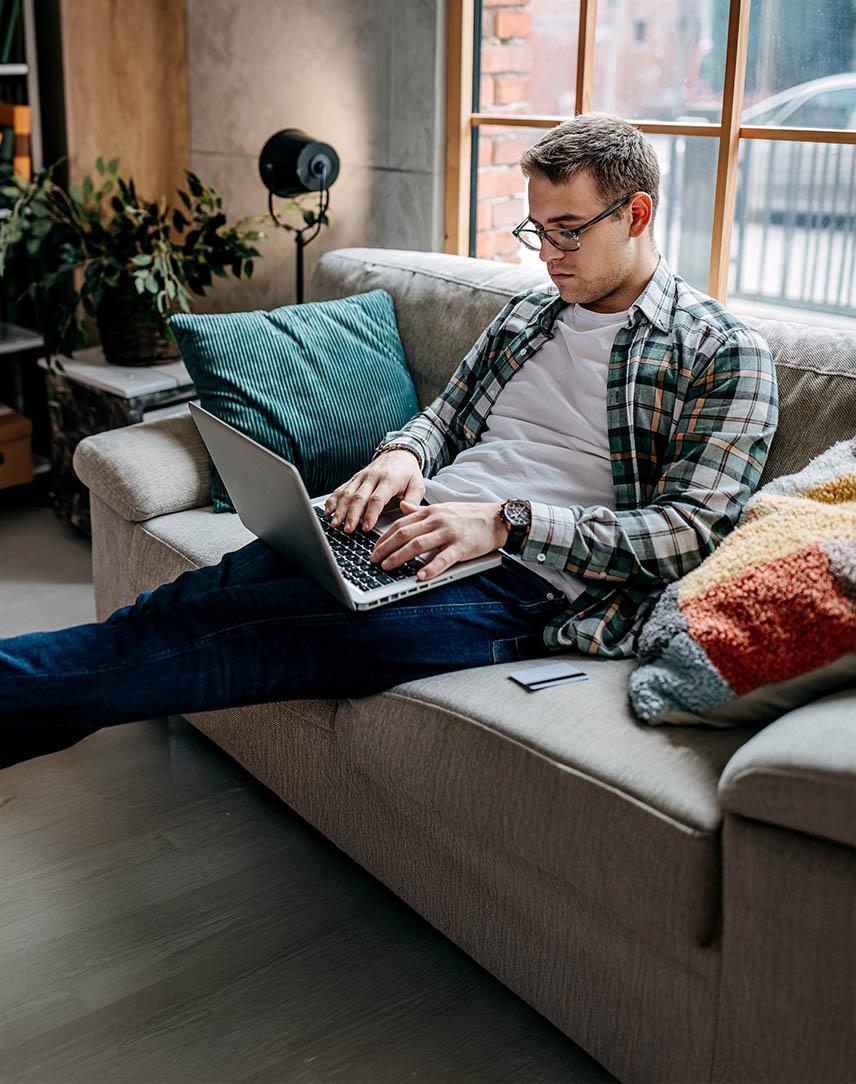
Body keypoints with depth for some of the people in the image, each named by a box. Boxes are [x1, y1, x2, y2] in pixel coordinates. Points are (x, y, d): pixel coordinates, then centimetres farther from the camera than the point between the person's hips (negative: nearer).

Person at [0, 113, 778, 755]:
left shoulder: (723, 355, -1)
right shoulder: (528, 313, 20)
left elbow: (692, 531, -11)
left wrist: (505, 520, -20)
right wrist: (401, 456, 0)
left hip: (520, 579, -7)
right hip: (420, 529, 7)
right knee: (179, 605, -14)